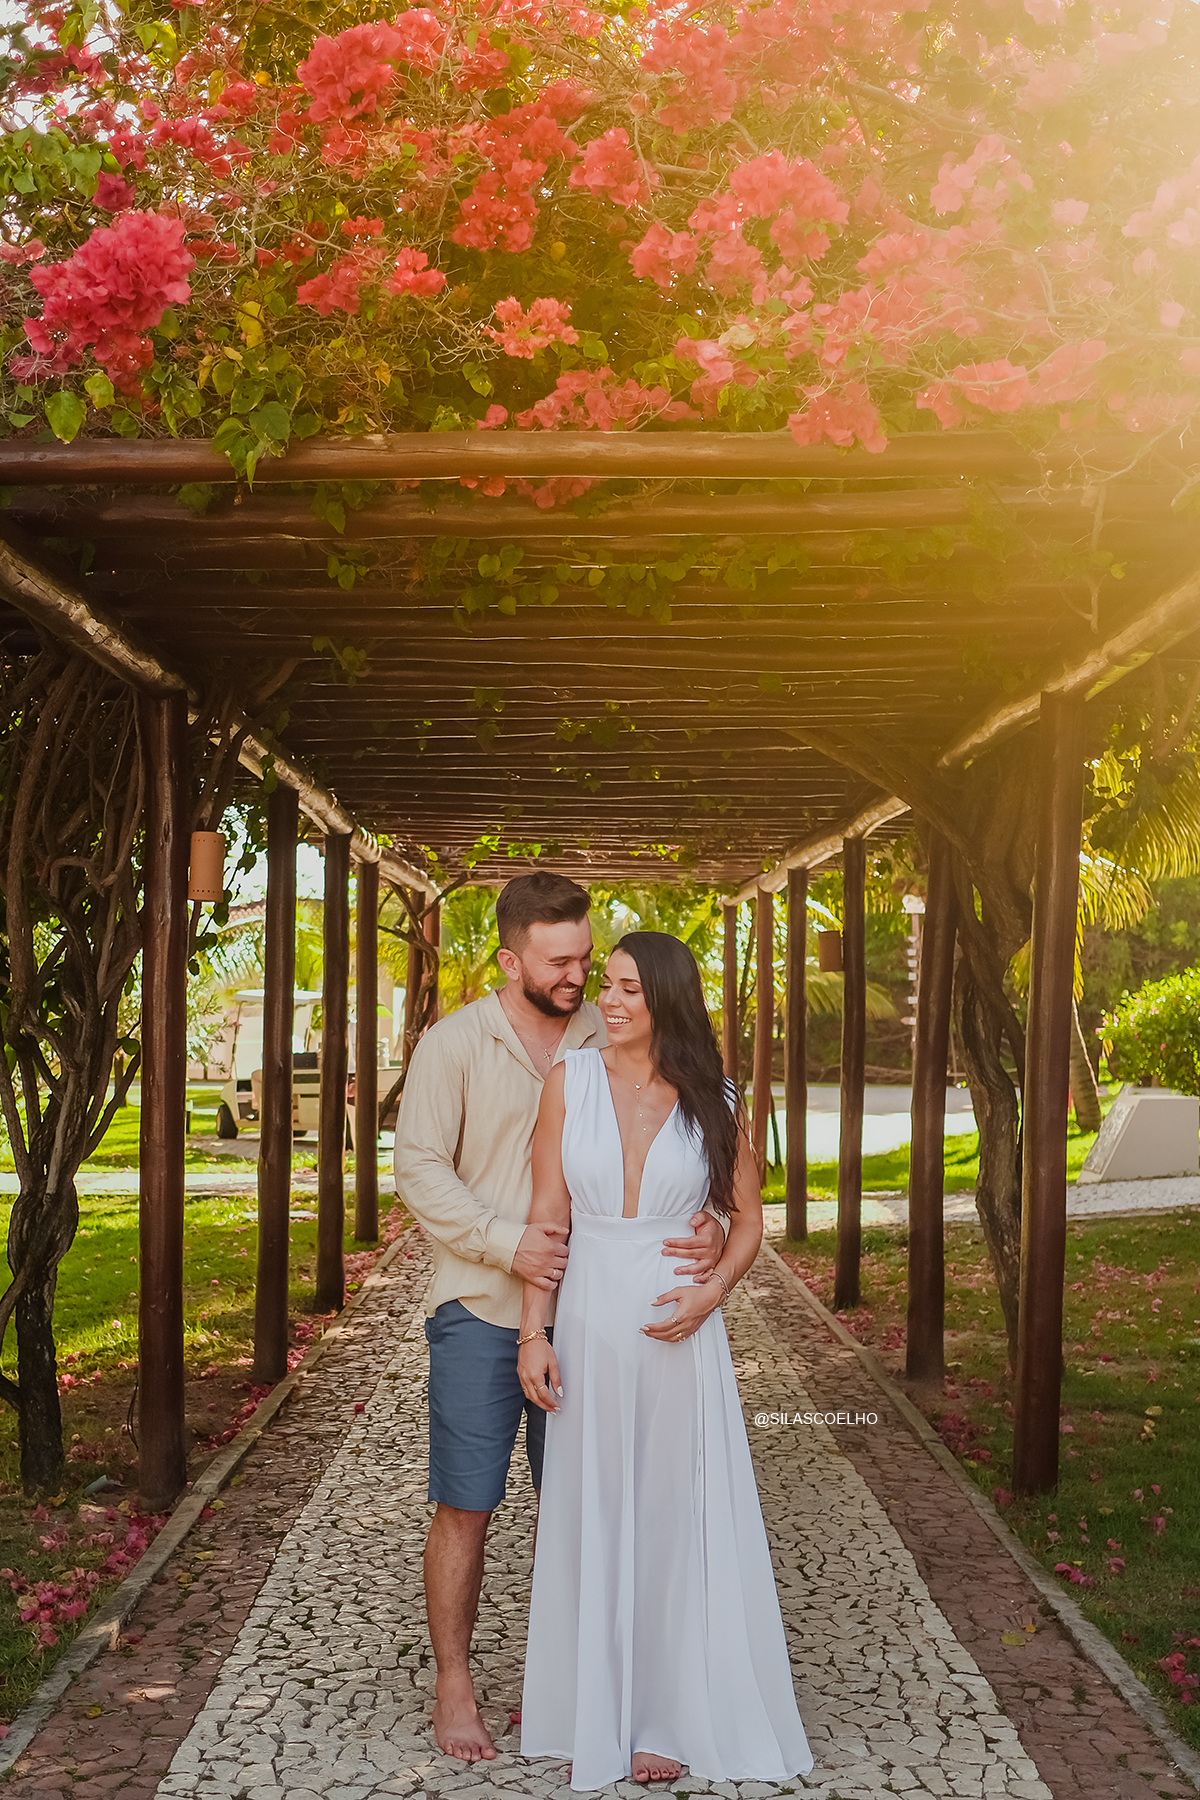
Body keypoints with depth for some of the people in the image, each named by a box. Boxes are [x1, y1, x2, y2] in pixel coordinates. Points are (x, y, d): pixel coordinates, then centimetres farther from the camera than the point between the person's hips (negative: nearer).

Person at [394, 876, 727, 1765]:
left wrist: (705, 1226, -17)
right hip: (480, 1313, -2)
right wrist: (506, 1244, -17)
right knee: (466, 1508, 3)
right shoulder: (455, 1043, -4)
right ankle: (455, 1685, 19)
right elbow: (418, 1166, -6)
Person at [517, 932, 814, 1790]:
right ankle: (596, 1712, 22)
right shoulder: (572, 1079, -1)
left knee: (673, 1514, 6)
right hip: (591, 1322, 1)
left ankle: (668, 1714, 20)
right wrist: (534, 1333, -5)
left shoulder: (711, 1100, -1)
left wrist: (709, 1294, -11)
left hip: (678, 1330, 0)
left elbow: (748, 1221, 6)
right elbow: (547, 1214, 0)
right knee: (592, 1515, 8)